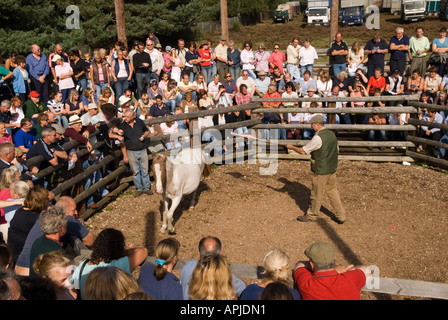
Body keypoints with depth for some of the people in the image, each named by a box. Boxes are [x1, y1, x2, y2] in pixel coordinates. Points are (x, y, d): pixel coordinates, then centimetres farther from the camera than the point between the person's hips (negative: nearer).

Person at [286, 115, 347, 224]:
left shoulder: (318, 137, -21)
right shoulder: (331, 134, 5)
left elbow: (303, 151, -17)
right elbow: (336, 150, 14)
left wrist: (291, 147, -2)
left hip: (321, 170, -8)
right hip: (332, 169, 8)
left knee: (317, 193, 7)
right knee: (332, 190, 17)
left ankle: (312, 215, 24)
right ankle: (340, 216, 22)